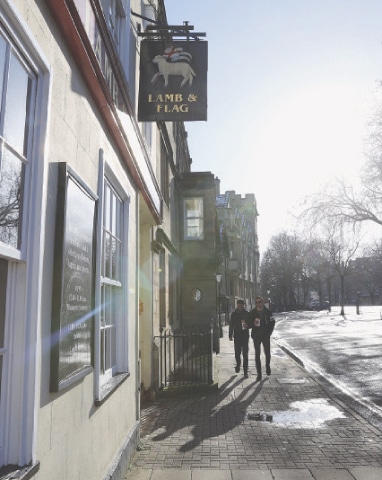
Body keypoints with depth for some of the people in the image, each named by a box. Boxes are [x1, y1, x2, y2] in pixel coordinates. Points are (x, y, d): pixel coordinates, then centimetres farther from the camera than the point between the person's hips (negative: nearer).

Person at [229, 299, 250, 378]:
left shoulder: (247, 314, 1)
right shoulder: (234, 314, 5)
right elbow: (231, 325, 10)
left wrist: (247, 325, -19)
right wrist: (230, 335, 7)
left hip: (245, 336, -1)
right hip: (237, 336, 1)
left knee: (245, 354, -2)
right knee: (237, 353, 0)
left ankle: (245, 371, 6)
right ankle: (238, 364, 32)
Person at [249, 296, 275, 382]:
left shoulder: (268, 311, 0)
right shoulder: (252, 312, 1)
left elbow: (272, 322, 7)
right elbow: (249, 323, 5)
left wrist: (269, 332, -1)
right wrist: (253, 323, -17)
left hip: (266, 335, 0)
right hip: (256, 336, 0)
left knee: (267, 353, 5)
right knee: (257, 354, -1)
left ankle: (267, 365, 37)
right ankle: (259, 374, 5)